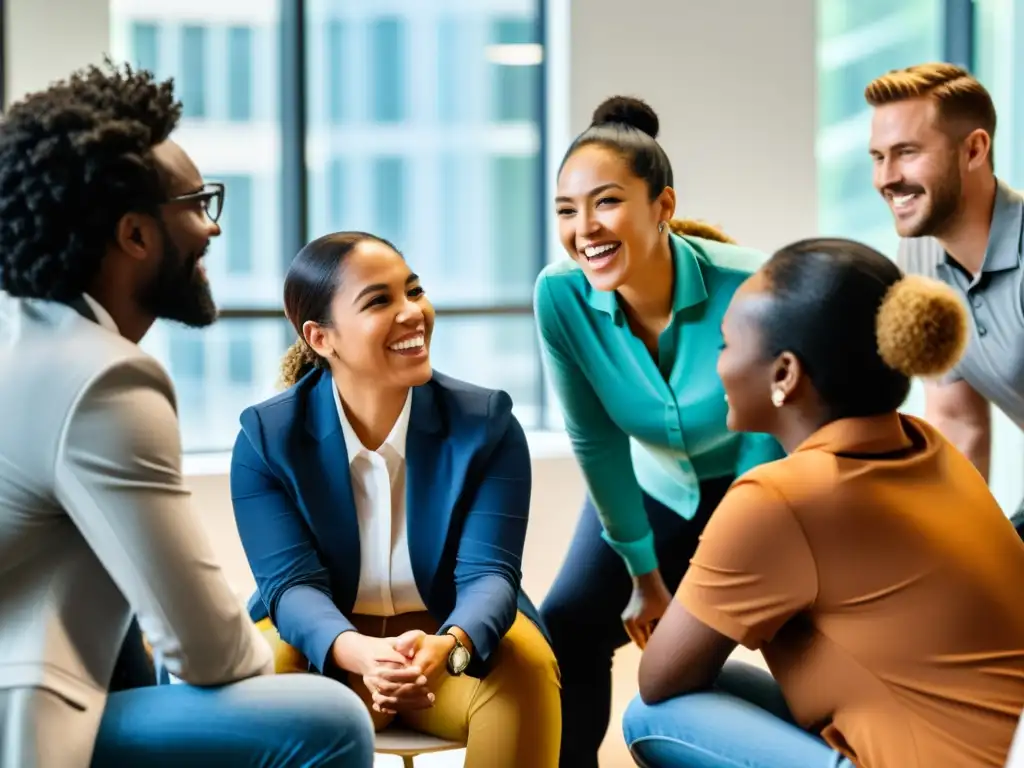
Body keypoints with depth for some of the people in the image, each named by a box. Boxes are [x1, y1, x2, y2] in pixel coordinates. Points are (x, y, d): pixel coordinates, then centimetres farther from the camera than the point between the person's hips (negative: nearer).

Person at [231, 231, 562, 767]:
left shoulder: (487, 424, -10)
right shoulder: (265, 438, -10)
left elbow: (488, 572, -18)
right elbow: (292, 583, -18)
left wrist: (447, 646, -43)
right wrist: (361, 653, -42)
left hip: (451, 633, 0)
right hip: (326, 645, 0)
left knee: (524, 669, -31)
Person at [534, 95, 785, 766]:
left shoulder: (747, 287, -34)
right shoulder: (561, 296, -26)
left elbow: (766, 444, -23)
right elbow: (597, 443, -14)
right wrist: (645, 577, -6)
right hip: (652, 488, 3)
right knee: (568, 631, -7)